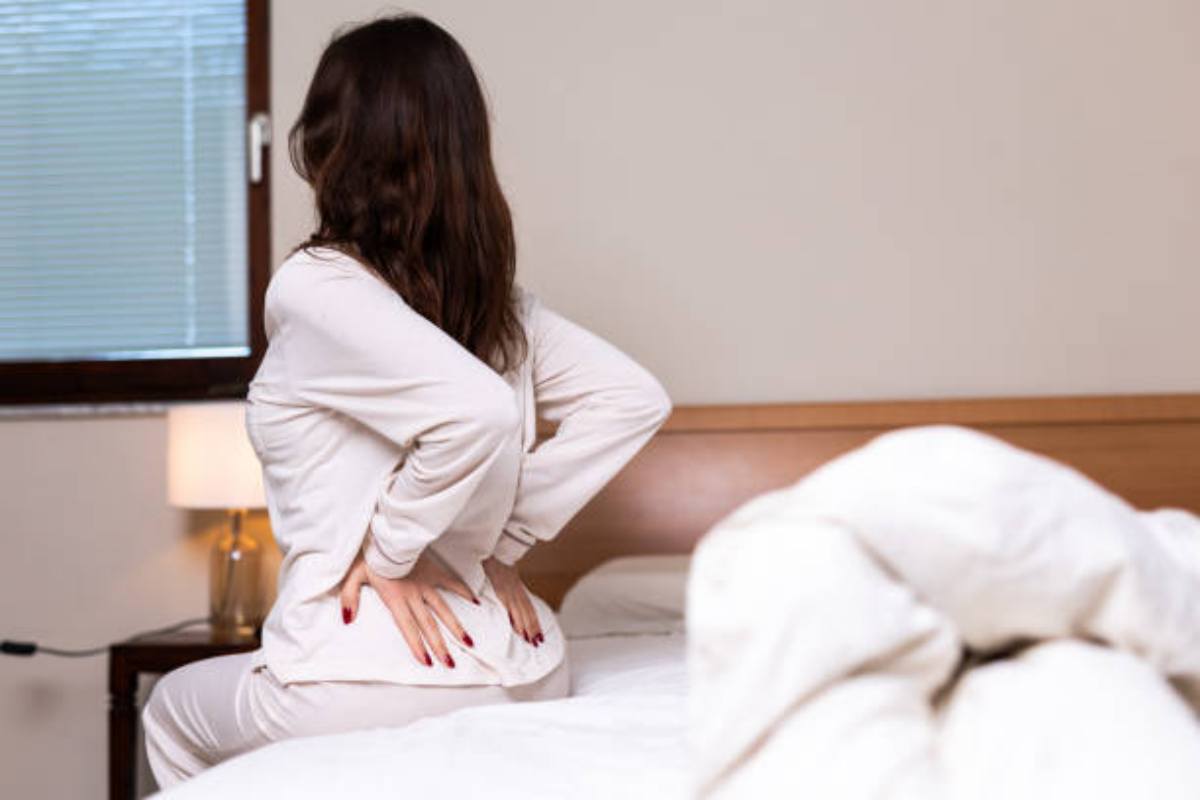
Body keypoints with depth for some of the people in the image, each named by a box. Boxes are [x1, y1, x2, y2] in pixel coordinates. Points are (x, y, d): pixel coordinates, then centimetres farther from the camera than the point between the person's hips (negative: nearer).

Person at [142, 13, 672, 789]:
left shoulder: (311, 287, -15)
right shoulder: (495, 293, 5)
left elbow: (479, 410, -30)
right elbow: (635, 399, 0)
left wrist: (388, 554, -16)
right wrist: (500, 540, 0)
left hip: (379, 681, -7)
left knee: (172, 711, 28)